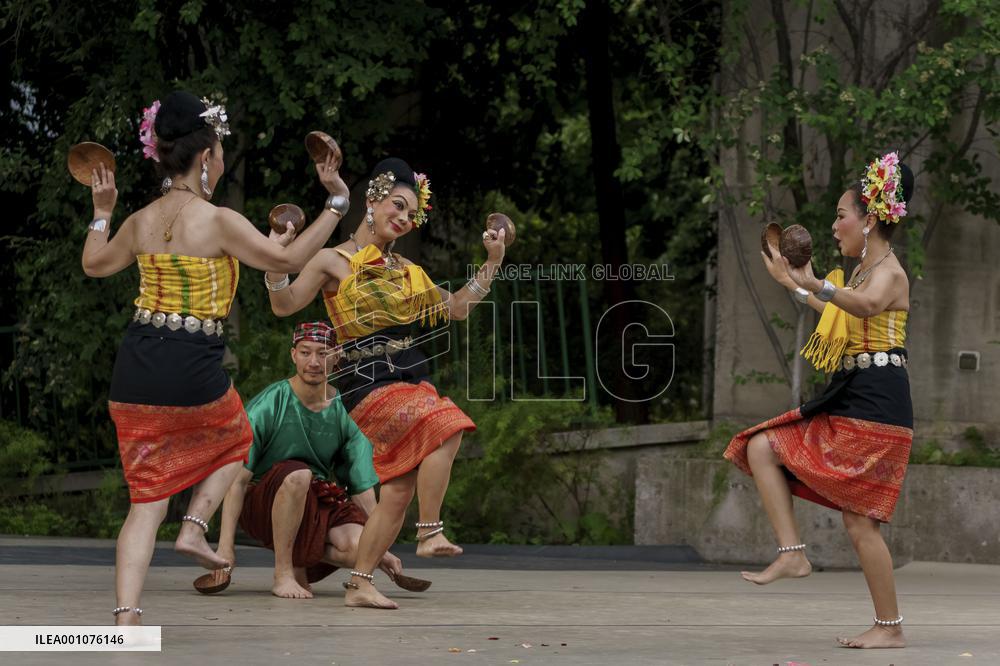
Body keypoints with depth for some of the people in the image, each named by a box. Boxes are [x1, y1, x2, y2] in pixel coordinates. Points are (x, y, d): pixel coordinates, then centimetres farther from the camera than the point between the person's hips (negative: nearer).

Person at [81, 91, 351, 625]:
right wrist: (337, 205, -2)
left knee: (147, 499, 6)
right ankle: (195, 527, 10)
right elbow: (287, 260, -8)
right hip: (193, 371, -5)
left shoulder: (139, 222, 7)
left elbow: (94, 264, 24)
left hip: (134, 370, 5)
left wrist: (101, 212, 38)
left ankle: (126, 616, -6)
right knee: (235, 438, 30)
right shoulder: (218, 221, -11)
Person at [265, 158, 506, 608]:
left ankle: (360, 584, 8)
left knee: (398, 492, 1)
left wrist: (492, 264, 16)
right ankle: (430, 533, -27)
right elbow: (284, 305, -5)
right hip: (367, 383, -7)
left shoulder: (406, 270, 19)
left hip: (412, 381, 7)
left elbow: (458, 308, 25)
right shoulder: (335, 262, 1)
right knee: (443, 425, -30)